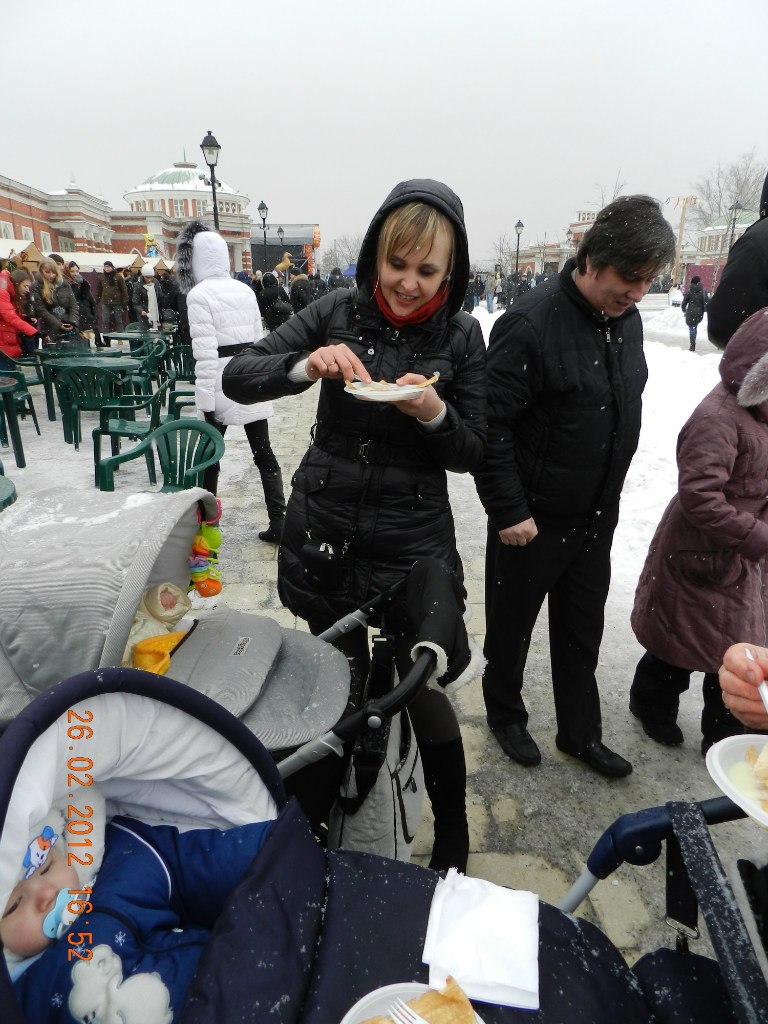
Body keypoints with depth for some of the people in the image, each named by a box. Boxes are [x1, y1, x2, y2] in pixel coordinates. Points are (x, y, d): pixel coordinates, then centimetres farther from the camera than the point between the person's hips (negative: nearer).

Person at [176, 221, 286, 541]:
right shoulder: (245, 290, 8)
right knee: (263, 452, 7)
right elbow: (259, 338, 12)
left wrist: (206, 403, -14)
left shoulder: (199, 294, -10)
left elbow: (205, 352, -16)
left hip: (223, 385, -5)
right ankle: (278, 523, 7)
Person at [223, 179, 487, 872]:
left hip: (413, 541, -2)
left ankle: (453, 837, 28)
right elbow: (236, 379, -6)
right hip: (325, 530, 2)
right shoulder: (339, 313, -2)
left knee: (423, 690, 1)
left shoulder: (461, 336, -4)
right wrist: (306, 366, -25)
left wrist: (435, 413, -23)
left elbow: (472, 453, -2)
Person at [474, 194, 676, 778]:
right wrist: (509, 510, -19)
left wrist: (611, 488, 15)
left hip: (597, 517, 7)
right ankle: (505, 714, 39)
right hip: (532, 518, -7)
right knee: (512, 623, 14)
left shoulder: (627, 319, 4)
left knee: (583, 630, 18)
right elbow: (491, 426, -21)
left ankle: (580, 733, 38)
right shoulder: (531, 324, -20)